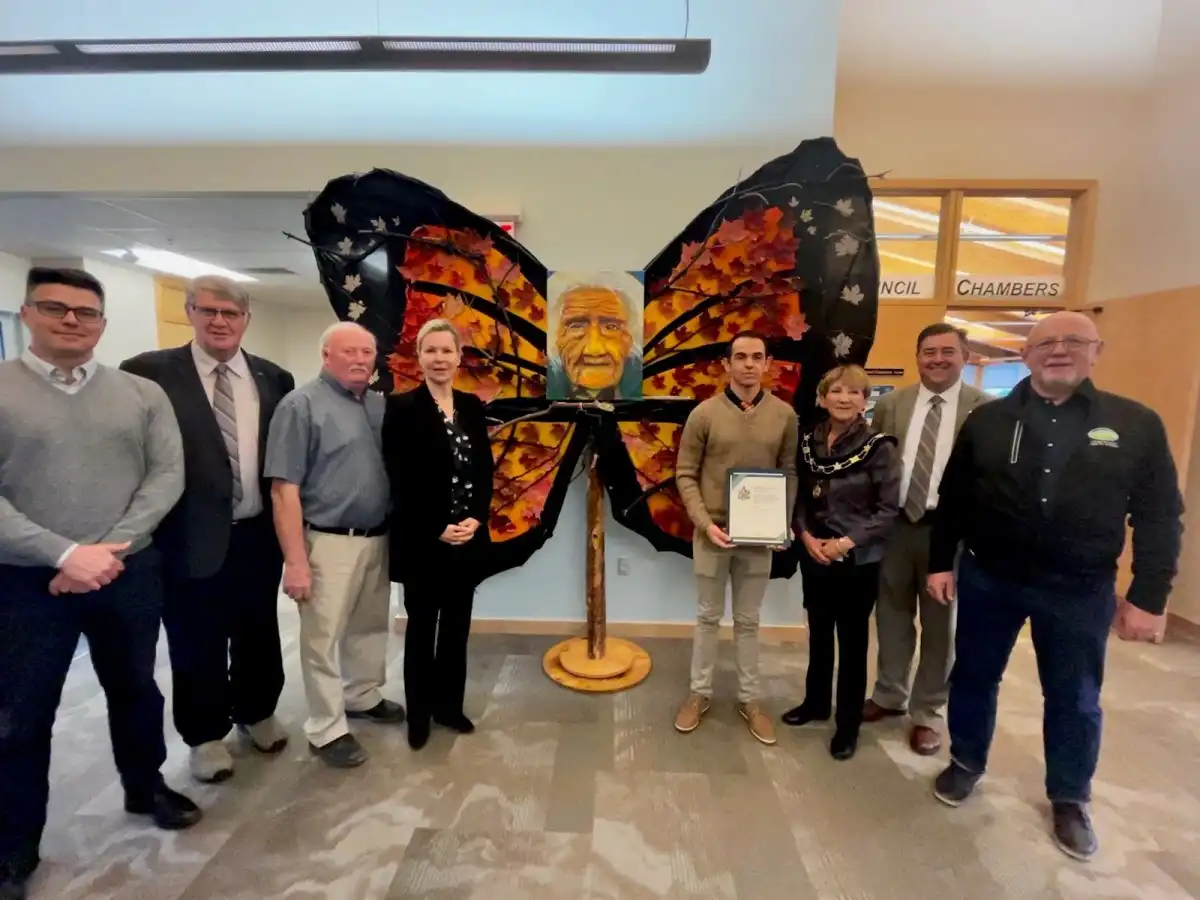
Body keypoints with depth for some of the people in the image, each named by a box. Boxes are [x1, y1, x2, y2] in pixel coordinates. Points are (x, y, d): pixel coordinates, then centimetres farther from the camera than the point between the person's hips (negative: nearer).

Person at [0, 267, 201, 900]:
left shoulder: (143, 393, 2)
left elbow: (167, 476, -3)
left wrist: (109, 549, -12)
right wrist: (65, 553, -18)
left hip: (130, 574, 2)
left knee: (135, 688, 17)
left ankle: (145, 787, 39)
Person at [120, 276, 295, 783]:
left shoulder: (274, 379, 3)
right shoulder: (149, 373, -6)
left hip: (259, 536, 3)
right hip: (191, 539, -3)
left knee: (258, 636, 19)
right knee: (197, 647, 14)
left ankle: (255, 713, 43)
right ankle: (206, 735, 37)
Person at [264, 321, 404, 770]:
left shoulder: (380, 405, 8)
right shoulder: (302, 404, -9)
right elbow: (284, 489, -14)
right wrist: (295, 560, -17)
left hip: (378, 538, 6)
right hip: (328, 542, -6)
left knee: (370, 627, 20)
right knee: (323, 637, 7)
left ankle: (363, 697, 41)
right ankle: (327, 730, 24)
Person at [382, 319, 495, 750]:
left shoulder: (472, 406, 7)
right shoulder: (402, 407, -7)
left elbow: (485, 471, 5)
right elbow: (400, 481, -12)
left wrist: (475, 520, -8)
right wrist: (437, 529, -15)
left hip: (468, 538, 4)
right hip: (422, 541, -4)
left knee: (456, 628, 15)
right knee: (421, 627, 11)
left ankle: (449, 705, 33)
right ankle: (419, 713, 30)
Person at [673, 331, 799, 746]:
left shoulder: (785, 415, -1)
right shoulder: (704, 413, -7)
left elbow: (789, 473, 6)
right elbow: (685, 475, -5)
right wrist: (705, 522, -14)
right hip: (712, 532, -1)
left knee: (748, 621, 15)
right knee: (708, 617, 13)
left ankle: (750, 699, 31)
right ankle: (700, 693, 30)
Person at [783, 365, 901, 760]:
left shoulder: (880, 447, -11)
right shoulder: (808, 443, 2)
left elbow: (888, 509, -11)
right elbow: (798, 497, 6)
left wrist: (848, 542, -18)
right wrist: (806, 535, -9)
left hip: (859, 561, -4)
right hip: (815, 557, 4)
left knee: (853, 642, 9)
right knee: (818, 634, 18)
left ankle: (849, 724, 27)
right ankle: (816, 702, 39)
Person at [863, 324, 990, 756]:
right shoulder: (890, 404, 3)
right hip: (896, 524, 3)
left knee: (940, 622, 11)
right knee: (892, 613, 15)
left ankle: (927, 713, 30)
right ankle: (890, 695, 36)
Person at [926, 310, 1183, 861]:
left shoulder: (1137, 424, -2)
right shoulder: (987, 420, -1)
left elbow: (1159, 517, -1)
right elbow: (953, 500, 3)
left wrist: (1148, 598, -4)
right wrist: (940, 562, 0)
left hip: (1080, 590, 0)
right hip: (987, 579, 1)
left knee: (1075, 699, 15)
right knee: (974, 676, 14)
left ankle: (1069, 800, 37)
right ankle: (966, 764, 37)